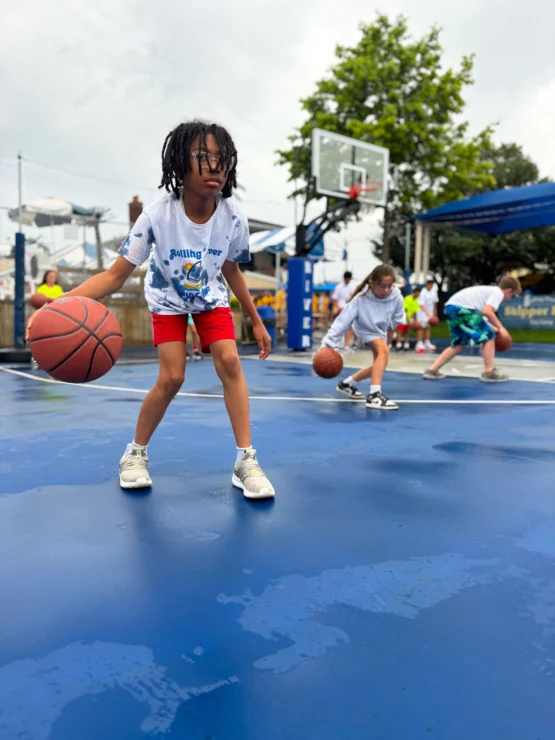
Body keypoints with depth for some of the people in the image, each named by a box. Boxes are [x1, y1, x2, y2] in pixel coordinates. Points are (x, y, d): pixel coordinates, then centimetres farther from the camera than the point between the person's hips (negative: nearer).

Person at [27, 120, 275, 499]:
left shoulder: (233, 217, -23)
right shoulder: (157, 215, -31)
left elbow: (231, 272, -5)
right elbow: (116, 275, -30)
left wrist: (257, 321, -1)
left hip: (210, 297, 2)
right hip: (168, 300, -2)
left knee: (230, 362, -17)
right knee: (172, 378, -12)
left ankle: (246, 460, -8)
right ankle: (136, 453, 12)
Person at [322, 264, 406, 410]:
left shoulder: (396, 297, -26)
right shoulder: (361, 298, -34)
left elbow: (398, 318, -6)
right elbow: (343, 320, -34)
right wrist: (328, 343, -36)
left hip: (381, 330, 6)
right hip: (365, 330, -6)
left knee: (379, 365, 13)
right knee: (383, 350, -31)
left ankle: (347, 383, 32)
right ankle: (374, 395, -35)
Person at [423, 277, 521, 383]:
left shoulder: (489, 290, 30)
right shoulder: (498, 293, 1)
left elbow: (480, 313, 26)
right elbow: (487, 312, -15)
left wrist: (494, 328, 21)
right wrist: (500, 328, -5)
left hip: (451, 307, 10)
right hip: (461, 308, -10)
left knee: (459, 344, 20)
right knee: (488, 336, -1)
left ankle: (432, 370, 17)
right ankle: (489, 373, 1)